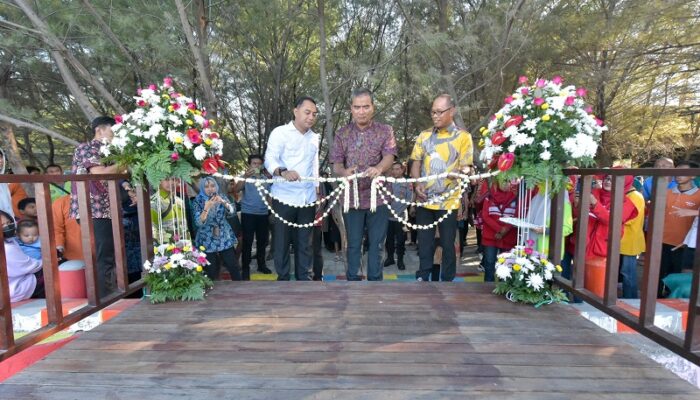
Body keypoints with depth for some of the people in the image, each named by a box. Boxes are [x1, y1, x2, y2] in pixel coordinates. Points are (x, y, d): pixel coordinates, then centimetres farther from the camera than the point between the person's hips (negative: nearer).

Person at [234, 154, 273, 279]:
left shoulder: (266, 178, 6)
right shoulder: (245, 177, 0)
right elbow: (236, 190, -15)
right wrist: (245, 176, -29)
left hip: (263, 213, 3)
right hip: (248, 213, -3)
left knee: (262, 241, 12)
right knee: (247, 241, -1)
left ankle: (261, 265, 26)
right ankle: (245, 268, 9)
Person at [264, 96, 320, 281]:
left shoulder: (314, 137, 14)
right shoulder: (280, 132, -3)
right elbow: (270, 159, -15)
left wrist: (316, 189, 16)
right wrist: (283, 172, -35)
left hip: (307, 198, 5)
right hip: (285, 196, -4)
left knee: (304, 241, 9)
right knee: (282, 240, 3)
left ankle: (304, 277, 20)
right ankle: (283, 278, 15)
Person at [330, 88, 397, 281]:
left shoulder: (385, 131, 1)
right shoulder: (342, 133, 4)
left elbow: (389, 156, -13)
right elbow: (336, 164, 0)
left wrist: (379, 168, -36)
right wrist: (344, 172, -25)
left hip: (378, 196, 0)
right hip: (352, 197, 1)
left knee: (376, 244, 9)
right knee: (354, 244, 10)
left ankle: (375, 281, 23)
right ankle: (353, 280, 23)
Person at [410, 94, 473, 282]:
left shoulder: (463, 136, -1)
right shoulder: (424, 135, 8)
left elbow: (466, 167, -4)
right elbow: (416, 163, 8)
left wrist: (463, 171, -28)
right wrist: (417, 184, -8)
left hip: (448, 201, -2)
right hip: (424, 200, 3)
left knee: (448, 243, 8)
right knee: (424, 242, 11)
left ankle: (447, 280, 24)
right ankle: (423, 277, 26)